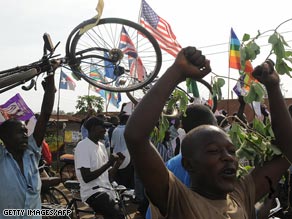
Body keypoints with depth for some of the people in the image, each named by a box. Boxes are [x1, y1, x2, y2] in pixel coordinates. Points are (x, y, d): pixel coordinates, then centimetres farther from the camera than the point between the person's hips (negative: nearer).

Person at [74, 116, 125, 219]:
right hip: (93, 192, -9)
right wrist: (108, 164, -17)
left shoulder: (101, 146, 17)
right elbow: (86, 178, -18)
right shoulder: (82, 146, -9)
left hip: (106, 191, 9)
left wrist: (118, 163, 2)